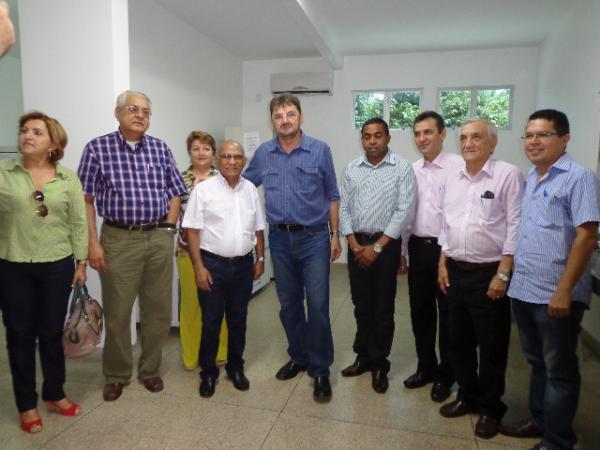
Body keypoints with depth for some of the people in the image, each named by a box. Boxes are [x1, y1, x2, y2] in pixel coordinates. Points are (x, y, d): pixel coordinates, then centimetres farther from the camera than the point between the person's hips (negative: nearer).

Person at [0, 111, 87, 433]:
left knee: (52, 333, 13)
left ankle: (54, 394, 32)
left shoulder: (68, 179, 0)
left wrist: (81, 262, 2)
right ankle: (27, 404, 27)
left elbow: (78, 223, 2)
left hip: (57, 266, 1)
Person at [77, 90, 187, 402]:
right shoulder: (97, 148, -1)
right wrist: (93, 243, -7)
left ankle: (150, 370, 28)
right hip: (118, 239, -2)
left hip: (159, 239, 3)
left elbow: (174, 194, 11)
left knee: (158, 311, 9)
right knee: (117, 313, 6)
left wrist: (167, 230, 2)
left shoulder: (161, 149, 7)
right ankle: (116, 376, 27)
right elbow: (86, 200, -2)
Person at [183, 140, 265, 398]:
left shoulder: (250, 190, 7)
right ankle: (208, 373, 25)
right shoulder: (204, 189, -7)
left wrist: (261, 258, 9)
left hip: (243, 265, 4)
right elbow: (192, 231, -8)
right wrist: (199, 267, -12)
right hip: (213, 265, -4)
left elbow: (258, 229, 13)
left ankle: (236, 367, 32)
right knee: (211, 322, 7)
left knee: (238, 320, 15)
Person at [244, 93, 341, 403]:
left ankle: (320, 370, 11)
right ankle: (299, 357, 32)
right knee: (289, 304, 13)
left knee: (317, 305, -4)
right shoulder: (263, 153, 5)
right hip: (280, 238, 3)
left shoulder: (319, 150, -2)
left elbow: (332, 195, 3)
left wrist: (335, 235, 0)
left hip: (314, 237, -3)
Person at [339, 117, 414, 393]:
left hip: (386, 245, -3)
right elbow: (344, 209, 5)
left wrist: (377, 247, -13)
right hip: (357, 244, 3)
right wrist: (354, 244, -6)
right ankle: (363, 356, 29)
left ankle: (379, 364, 21)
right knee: (361, 305, 12)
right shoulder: (351, 169, 6)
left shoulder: (402, 169, -5)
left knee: (383, 308, 5)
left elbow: (404, 212, -11)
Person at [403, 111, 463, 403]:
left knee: (447, 313, 9)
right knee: (420, 311, 15)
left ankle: (445, 374, 27)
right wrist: (402, 250, 13)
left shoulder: (459, 166, -10)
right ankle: (425, 367, 34)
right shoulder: (412, 170, 9)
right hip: (418, 247, 6)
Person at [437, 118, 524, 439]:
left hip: (489, 274, -6)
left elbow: (515, 227, -12)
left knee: (491, 347, 8)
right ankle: (467, 396, 36)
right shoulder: (453, 177, 10)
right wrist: (443, 264, 9)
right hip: (456, 272, 6)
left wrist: (502, 274, -15)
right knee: (459, 342, 16)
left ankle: (491, 408, 28)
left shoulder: (508, 175, -9)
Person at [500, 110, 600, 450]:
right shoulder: (529, 179, 11)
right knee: (537, 363, 21)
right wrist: (511, 276, 13)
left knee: (559, 369, 9)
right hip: (524, 290, 7)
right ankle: (539, 420, 38)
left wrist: (564, 290, -21)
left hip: (555, 295, -7)